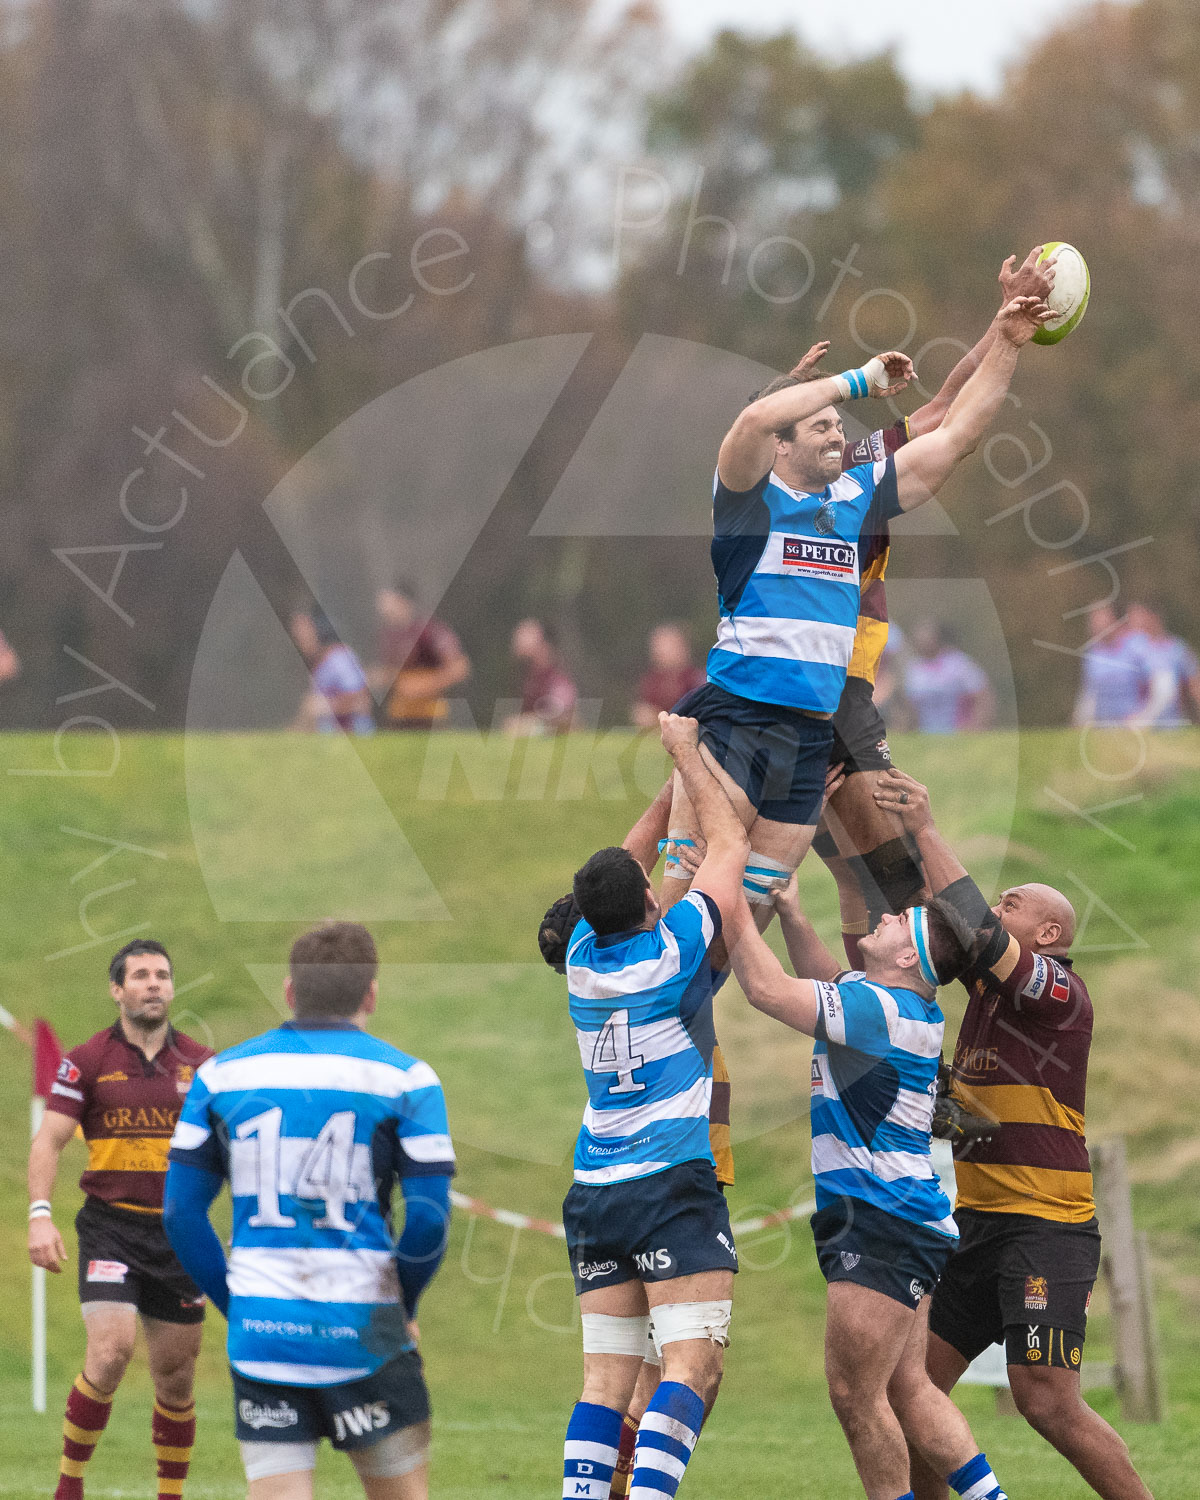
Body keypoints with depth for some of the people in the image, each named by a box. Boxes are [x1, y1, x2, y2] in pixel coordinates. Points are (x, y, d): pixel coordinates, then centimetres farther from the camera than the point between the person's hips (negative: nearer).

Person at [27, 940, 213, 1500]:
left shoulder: (200, 1063, 6)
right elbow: (49, 1140, -3)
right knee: (111, 1350, -20)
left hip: (178, 1232, 3)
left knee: (175, 1376, 7)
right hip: (111, 1227, -3)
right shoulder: (87, 1061, -1)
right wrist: (39, 1215, -16)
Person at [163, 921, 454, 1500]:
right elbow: (428, 1222, -6)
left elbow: (181, 1213, 6)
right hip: (360, 1333, -2)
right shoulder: (405, 1079, 0)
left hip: (260, 1337, 2)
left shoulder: (221, 1075, 8)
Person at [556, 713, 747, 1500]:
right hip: (674, 1185, -6)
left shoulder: (583, 954, 5)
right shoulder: (674, 949, -9)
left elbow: (619, 878, 24)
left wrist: (682, 765, 28)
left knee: (607, 1377, 4)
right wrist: (687, 753, 15)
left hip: (595, 1192, 6)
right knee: (694, 1366, -11)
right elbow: (730, 845, 4)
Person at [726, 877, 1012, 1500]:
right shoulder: (903, 1004, 12)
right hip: (895, 1221, 10)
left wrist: (736, 908, -10)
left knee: (854, 1393, -7)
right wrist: (789, 911, 21)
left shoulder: (881, 1007, -17)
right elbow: (823, 981, 31)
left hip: (883, 1224, -10)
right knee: (907, 1389, 12)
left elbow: (768, 989, -19)